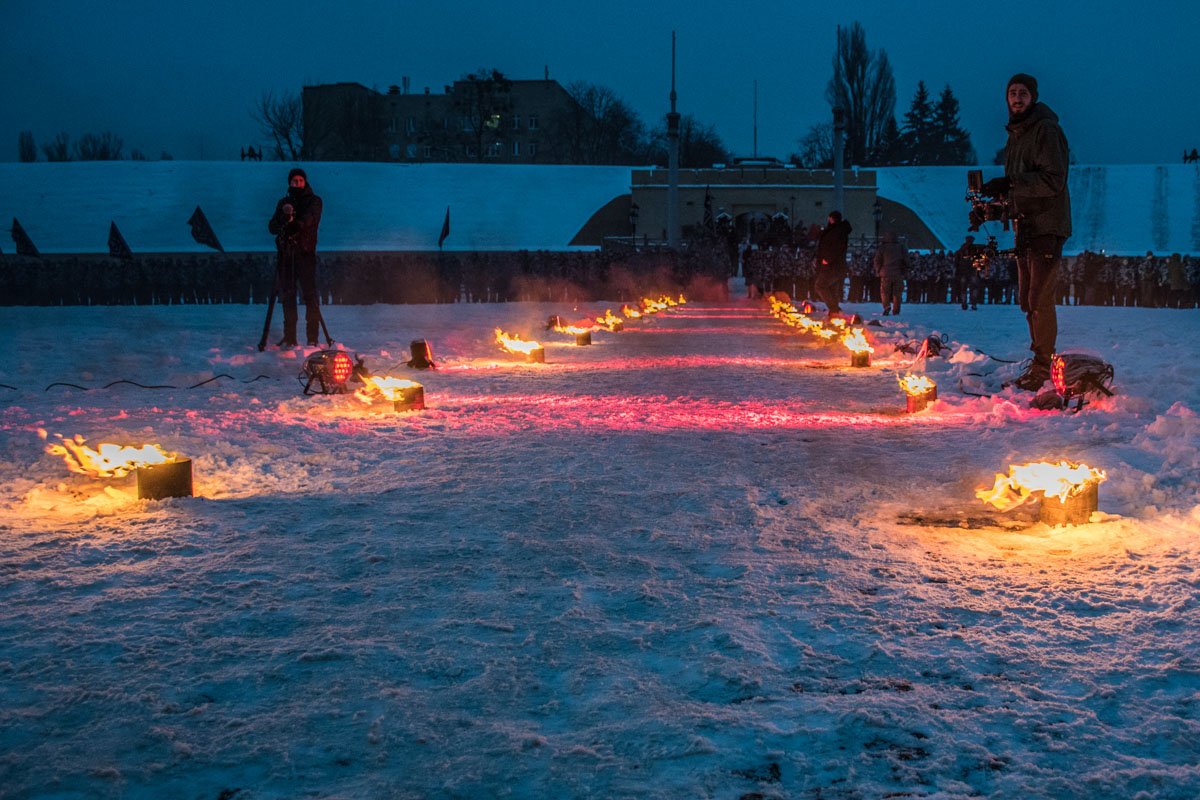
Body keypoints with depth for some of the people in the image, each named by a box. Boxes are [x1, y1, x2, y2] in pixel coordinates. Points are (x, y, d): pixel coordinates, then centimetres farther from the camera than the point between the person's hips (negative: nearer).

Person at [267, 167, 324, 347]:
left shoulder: (314, 201, 8)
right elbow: (272, 227, 6)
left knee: (310, 294, -10)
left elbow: (308, 219, -12)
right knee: (287, 295, 2)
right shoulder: (283, 203, 18)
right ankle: (289, 337, 6)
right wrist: (284, 216, -13)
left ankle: (313, 337, -9)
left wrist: (293, 221, -31)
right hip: (285, 253, 4)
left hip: (305, 253, -4)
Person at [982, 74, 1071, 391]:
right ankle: (1040, 362, 25)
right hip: (1025, 227, 9)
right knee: (1027, 300, 14)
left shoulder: (1046, 130, -11)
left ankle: (1044, 370, -3)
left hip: (1047, 227, -9)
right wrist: (999, 192, 6)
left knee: (1040, 299, -9)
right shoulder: (1015, 134, 17)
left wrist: (1010, 184, -24)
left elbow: (1054, 180, -20)